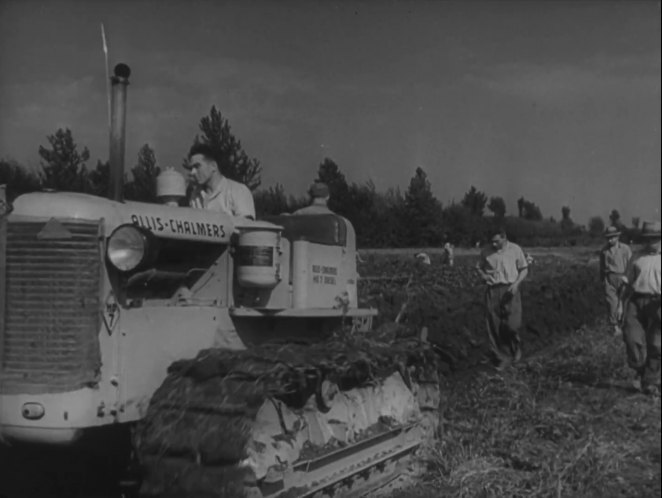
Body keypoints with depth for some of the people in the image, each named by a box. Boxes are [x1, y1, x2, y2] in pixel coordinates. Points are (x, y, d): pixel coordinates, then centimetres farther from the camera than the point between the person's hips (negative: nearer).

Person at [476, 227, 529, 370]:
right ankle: (503, 358, 11)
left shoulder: (515, 249, 1)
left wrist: (516, 283, -9)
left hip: (510, 290, -2)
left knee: (512, 325, -9)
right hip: (493, 290, 2)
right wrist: (483, 275, -4)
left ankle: (516, 346, 24)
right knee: (494, 326, 0)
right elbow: (479, 267, 18)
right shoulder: (487, 252, 5)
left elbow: (524, 269, 6)